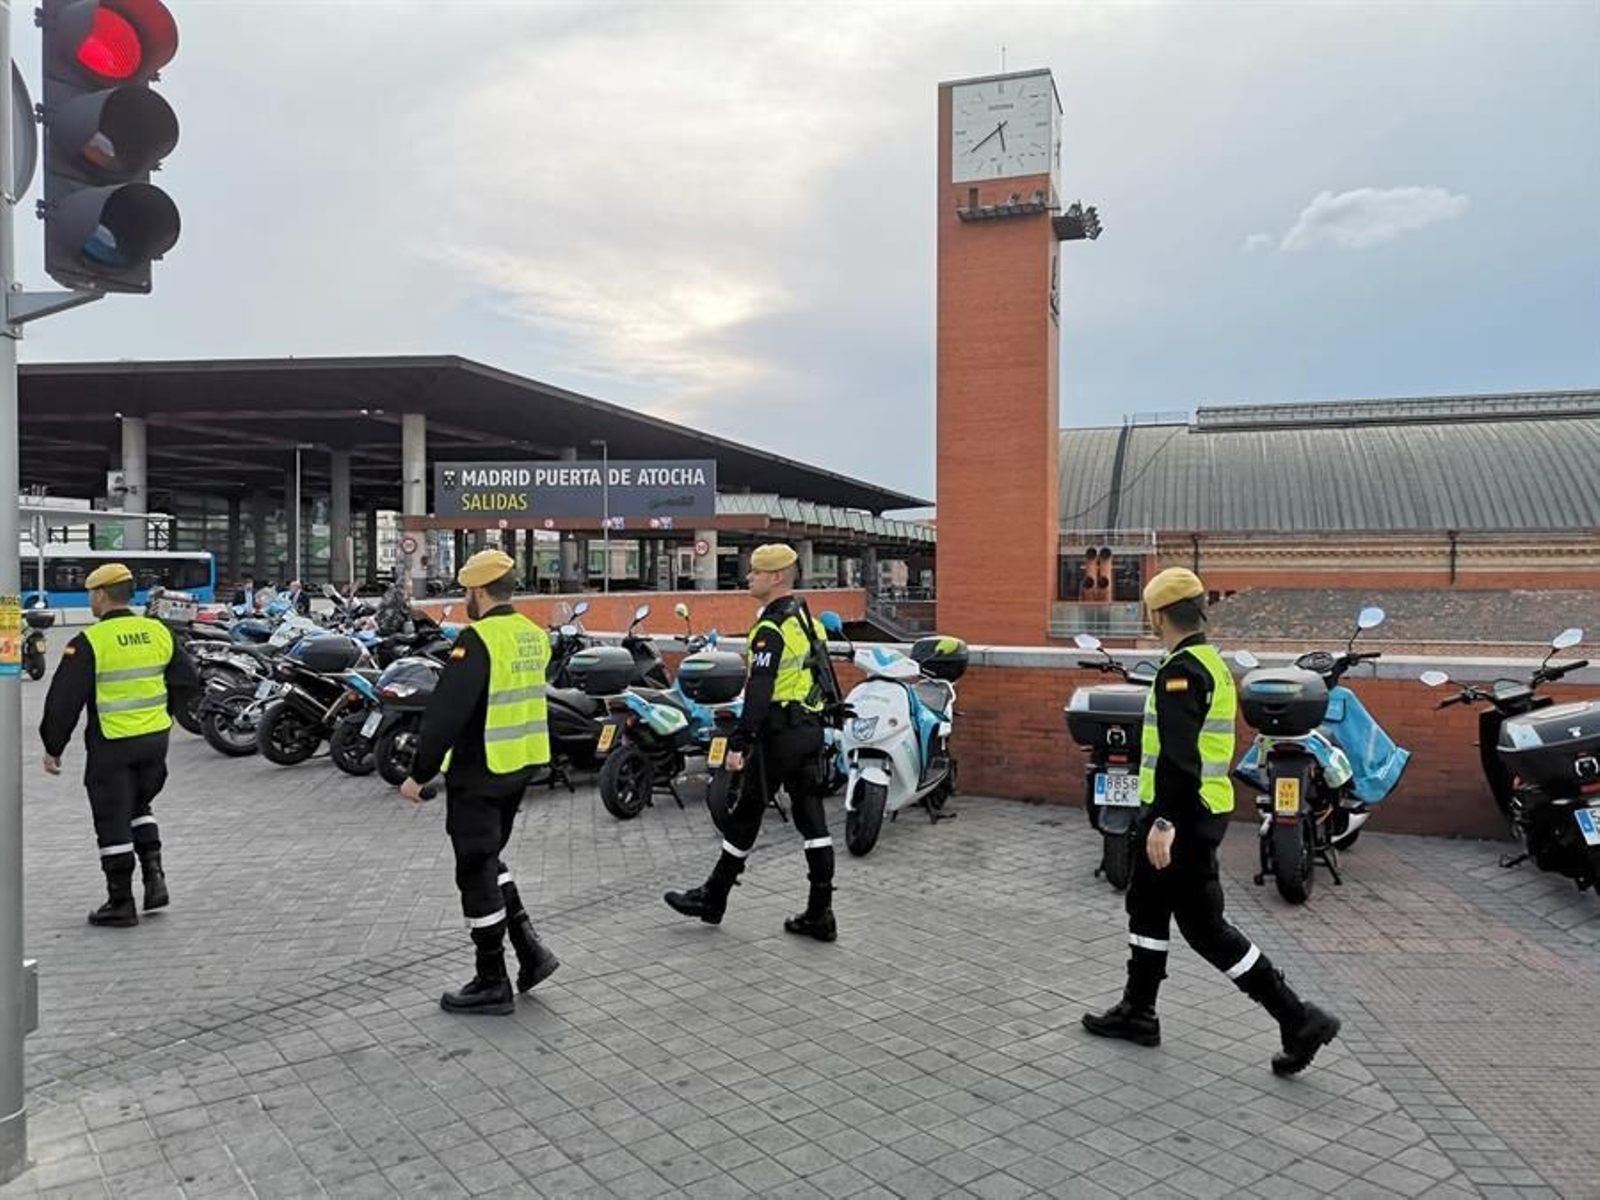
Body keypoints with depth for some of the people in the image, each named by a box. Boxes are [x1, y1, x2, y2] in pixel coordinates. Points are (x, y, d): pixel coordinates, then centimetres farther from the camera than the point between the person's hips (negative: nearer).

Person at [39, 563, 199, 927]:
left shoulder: (89, 642, -13)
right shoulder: (158, 632, 3)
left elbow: (65, 699, -11)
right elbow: (187, 679, 10)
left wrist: (53, 747, -1)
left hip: (112, 745, -5)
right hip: (155, 738, 5)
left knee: (113, 823, 5)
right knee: (139, 806, 25)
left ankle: (121, 903, 13)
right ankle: (154, 876, 13)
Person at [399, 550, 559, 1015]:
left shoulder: (478, 639, -18)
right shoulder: (535, 635, 8)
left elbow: (446, 712, -21)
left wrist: (420, 774, -15)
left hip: (479, 771, -8)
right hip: (523, 766, 8)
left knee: (477, 871, 4)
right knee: (488, 858, 23)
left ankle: (492, 984, 14)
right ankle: (530, 949, 16)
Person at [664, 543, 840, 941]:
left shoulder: (771, 628, -16)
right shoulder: (807, 620, 13)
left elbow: (758, 693, -22)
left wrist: (737, 743, -21)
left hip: (778, 732, -9)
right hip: (810, 729, 9)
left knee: (745, 816, 5)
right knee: (811, 818, 7)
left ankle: (713, 899, 19)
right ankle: (820, 914, 10)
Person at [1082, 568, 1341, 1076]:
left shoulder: (1180, 671, -19)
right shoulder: (1213, 663, 13)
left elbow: (1179, 755, -28)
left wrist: (1164, 821, -28)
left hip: (1183, 814, -10)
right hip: (1201, 808, 10)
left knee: (1205, 926, -2)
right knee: (1146, 903, 18)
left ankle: (1298, 1019, 5)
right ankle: (1137, 1011, 27)